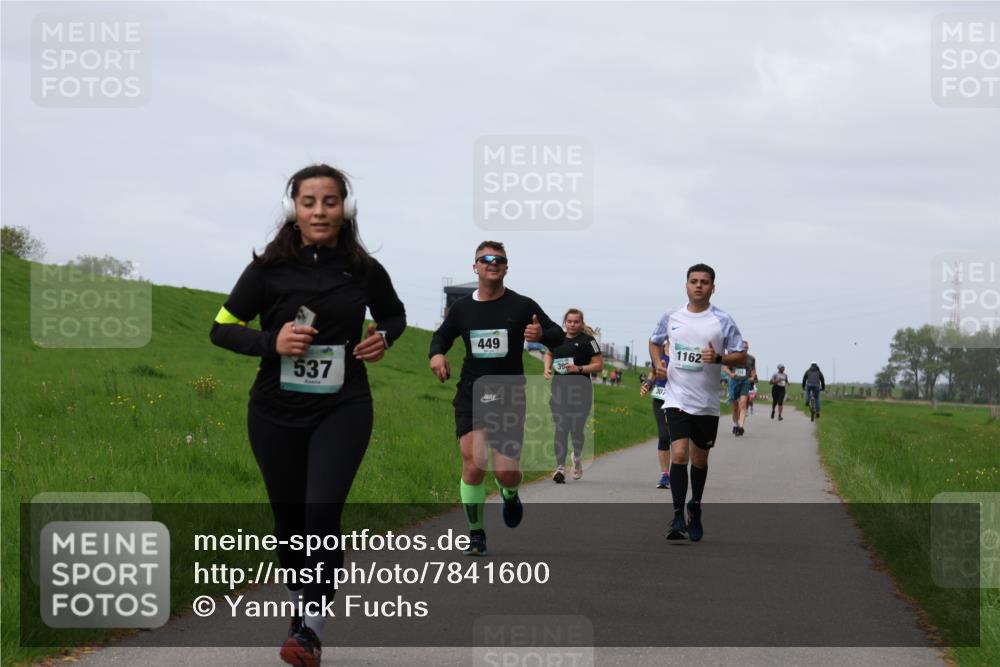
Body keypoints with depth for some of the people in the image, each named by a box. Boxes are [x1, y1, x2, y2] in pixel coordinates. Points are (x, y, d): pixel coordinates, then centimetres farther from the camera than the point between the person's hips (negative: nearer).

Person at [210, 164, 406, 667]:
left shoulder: (363, 270, -2)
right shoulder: (269, 268, -6)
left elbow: (394, 314, 18)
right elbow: (221, 328, -1)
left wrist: (384, 338, -5)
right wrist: (271, 342, -18)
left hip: (343, 409, -1)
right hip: (277, 412, 1)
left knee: (322, 512, -16)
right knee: (288, 517, 10)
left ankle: (310, 627, -8)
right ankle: (300, 602, 34)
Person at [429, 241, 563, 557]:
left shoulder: (521, 306, 0)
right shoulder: (462, 308, 6)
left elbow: (557, 334, 4)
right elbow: (441, 335, 21)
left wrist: (541, 335, -19)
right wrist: (437, 354, -2)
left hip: (509, 398, -1)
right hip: (470, 397, 1)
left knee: (506, 472, -4)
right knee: (472, 465, -12)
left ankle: (510, 495, 35)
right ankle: (476, 534, 2)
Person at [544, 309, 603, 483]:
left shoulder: (587, 340, -2)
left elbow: (599, 364, -3)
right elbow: (549, 354, 31)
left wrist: (579, 369, -15)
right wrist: (547, 368, 11)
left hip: (580, 388, -3)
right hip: (559, 388, 3)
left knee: (576, 428, 3)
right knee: (560, 428, -7)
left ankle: (577, 456, 34)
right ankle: (560, 467, -11)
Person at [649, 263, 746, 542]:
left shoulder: (723, 321, -1)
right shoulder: (671, 317, 4)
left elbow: (741, 357, 0)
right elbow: (654, 341, 23)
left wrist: (719, 358, -19)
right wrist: (657, 363, 3)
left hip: (707, 403, 0)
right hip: (677, 400, 0)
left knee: (699, 460, 12)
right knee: (679, 454, -16)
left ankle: (695, 508, 35)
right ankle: (678, 517, -16)